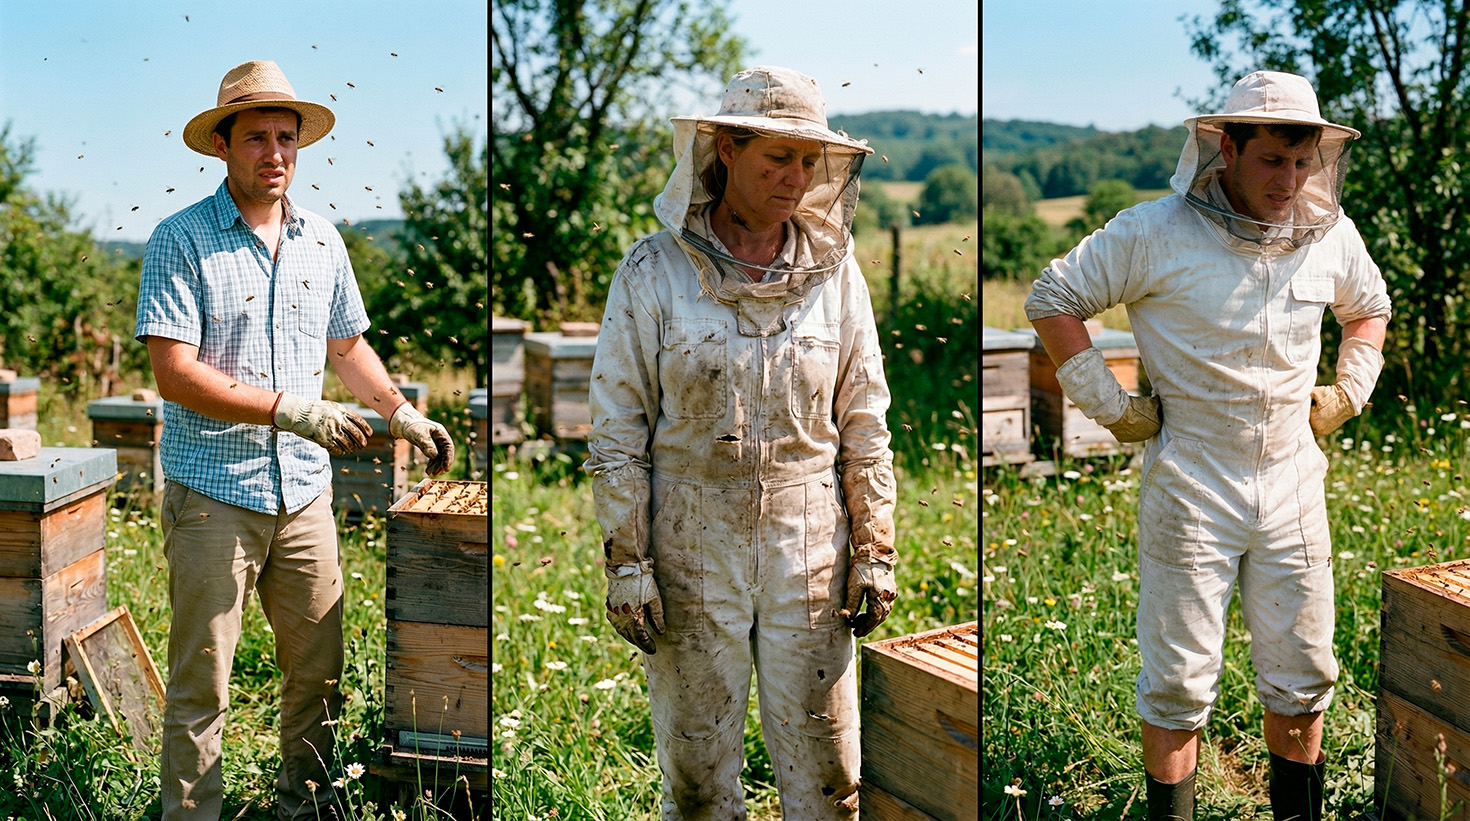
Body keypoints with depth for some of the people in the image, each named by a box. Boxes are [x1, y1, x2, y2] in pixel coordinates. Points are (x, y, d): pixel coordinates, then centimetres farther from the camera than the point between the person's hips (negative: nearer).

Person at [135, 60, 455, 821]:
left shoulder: (322, 240, 9)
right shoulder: (180, 239, -7)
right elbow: (174, 373, -15)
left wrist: (403, 412, 10)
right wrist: (289, 409, -21)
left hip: (304, 491, 5)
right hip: (212, 493, -5)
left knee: (318, 671, 11)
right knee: (200, 685, 3)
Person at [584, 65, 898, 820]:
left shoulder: (834, 271, 2)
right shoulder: (652, 272, -4)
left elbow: (864, 427, 7)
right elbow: (617, 432, -2)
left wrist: (875, 554, 5)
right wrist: (625, 565, -6)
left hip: (809, 552, 2)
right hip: (691, 551, -1)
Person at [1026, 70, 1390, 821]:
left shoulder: (1330, 231, 3)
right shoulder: (1156, 233, -11)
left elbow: (1369, 308, 24)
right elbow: (1051, 300, -5)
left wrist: (1349, 392, 10)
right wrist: (1109, 405, -8)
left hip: (1293, 485, 5)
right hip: (1189, 488, -4)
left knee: (1302, 675, 13)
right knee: (1179, 683, 4)